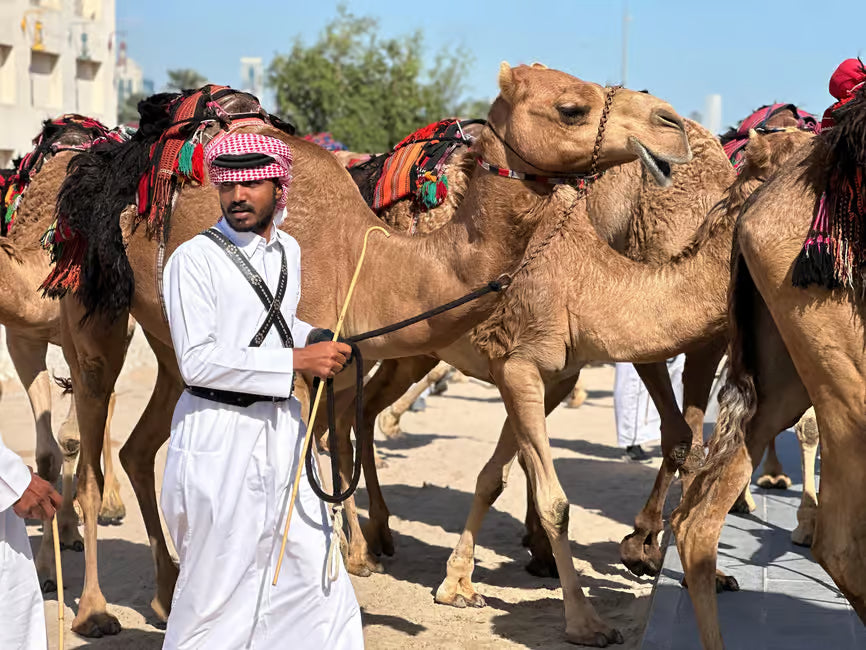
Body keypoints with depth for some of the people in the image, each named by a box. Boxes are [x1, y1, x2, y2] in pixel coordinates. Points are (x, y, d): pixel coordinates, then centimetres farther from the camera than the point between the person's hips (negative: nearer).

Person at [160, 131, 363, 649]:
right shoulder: (195, 259, -12)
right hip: (219, 434, -6)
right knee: (218, 583, 2)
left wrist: (318, 339, 6)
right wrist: (297, 359, -20)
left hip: (282, 428, 7)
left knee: (314, 566, 9)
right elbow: (197, 360, -20)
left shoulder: (287, 250, 10)